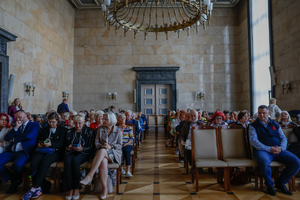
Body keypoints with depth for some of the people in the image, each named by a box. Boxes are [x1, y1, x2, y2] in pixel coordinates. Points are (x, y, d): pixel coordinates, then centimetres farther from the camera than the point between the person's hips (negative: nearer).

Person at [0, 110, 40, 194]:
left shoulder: (34, 125, 5)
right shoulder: (16, 127, 25)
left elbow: (29, 136, -12)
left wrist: (14, 138, 3)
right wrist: (16, 128, 2)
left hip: (24, 152, -7)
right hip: (11, 151, 7)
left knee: (17, 164, -35)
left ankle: (17, 179, 4)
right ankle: (14, 180, 4)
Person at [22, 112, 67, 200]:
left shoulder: (63, 130, 11)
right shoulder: (44, 129, 27)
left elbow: (61, 143, 1)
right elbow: (38, 139, 26)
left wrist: (51, 144, -16)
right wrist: (39, 143, 1)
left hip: (54, 151, -4)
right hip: (42, 150, 4)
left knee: (45, 162, -35)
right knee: (34, 163, -29)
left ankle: (35, 188, -27)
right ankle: (42, 186, -21)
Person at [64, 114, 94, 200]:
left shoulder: (89, 131, 7)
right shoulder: (70, 132, 18)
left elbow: (91, 147, 2)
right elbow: (66, 144, 21)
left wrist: (82, 149, -14)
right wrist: (68, 147, -2)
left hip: (83, 153, -3)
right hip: (71, 152, 3)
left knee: (75, 161, -35)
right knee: (67, 161, -32)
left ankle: (76, 189, -24)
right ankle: (70, 189, -28)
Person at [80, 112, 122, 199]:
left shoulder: (118, 130, 7)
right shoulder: (100, 129, 15)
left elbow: (120, 145, 3)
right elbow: (96, 142, 10)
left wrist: (110, 146, -14)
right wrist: (101, 145, -12)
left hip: (114, 153, -2)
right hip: (102, 153, 2)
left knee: (102, 151, -37)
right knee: (103, 161, -36)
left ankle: (89, 176, -38)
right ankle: (104, 188, -28)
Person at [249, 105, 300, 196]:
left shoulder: (275, 124, 19)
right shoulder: (253, 126, 5)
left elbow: (283, 138, 14)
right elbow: (253, 140, -7)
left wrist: (281, 148, -9)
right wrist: (269, 149, -17)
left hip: (279, 150, 5)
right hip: (263, 150, -5)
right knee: (264, 162, -38)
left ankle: (280, 183, 7)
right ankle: (270, 184, -6)